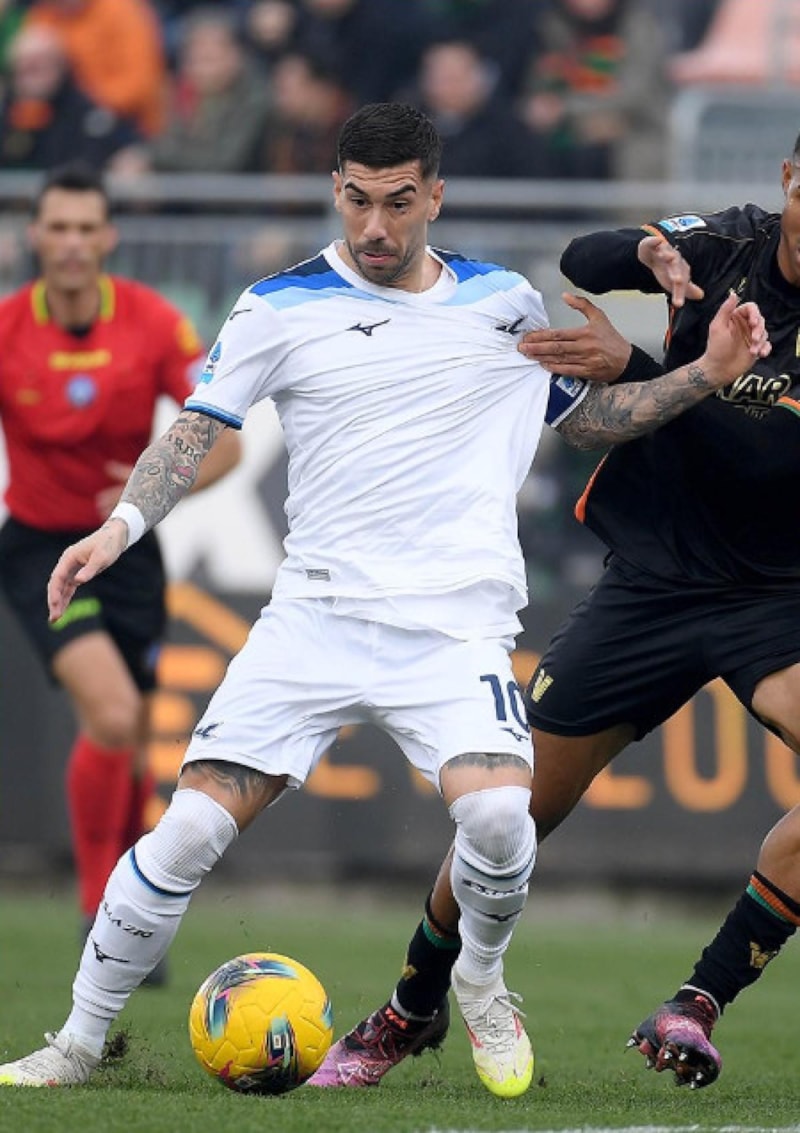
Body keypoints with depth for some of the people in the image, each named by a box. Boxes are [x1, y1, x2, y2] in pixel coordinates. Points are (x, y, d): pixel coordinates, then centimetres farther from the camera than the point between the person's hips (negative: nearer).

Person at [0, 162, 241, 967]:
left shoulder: (155, 324, -10)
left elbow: (224, 443, -7)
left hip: (126, 547, 3)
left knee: (130, 748, 8)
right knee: (112, 716, -23)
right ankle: (96, 906, -7)